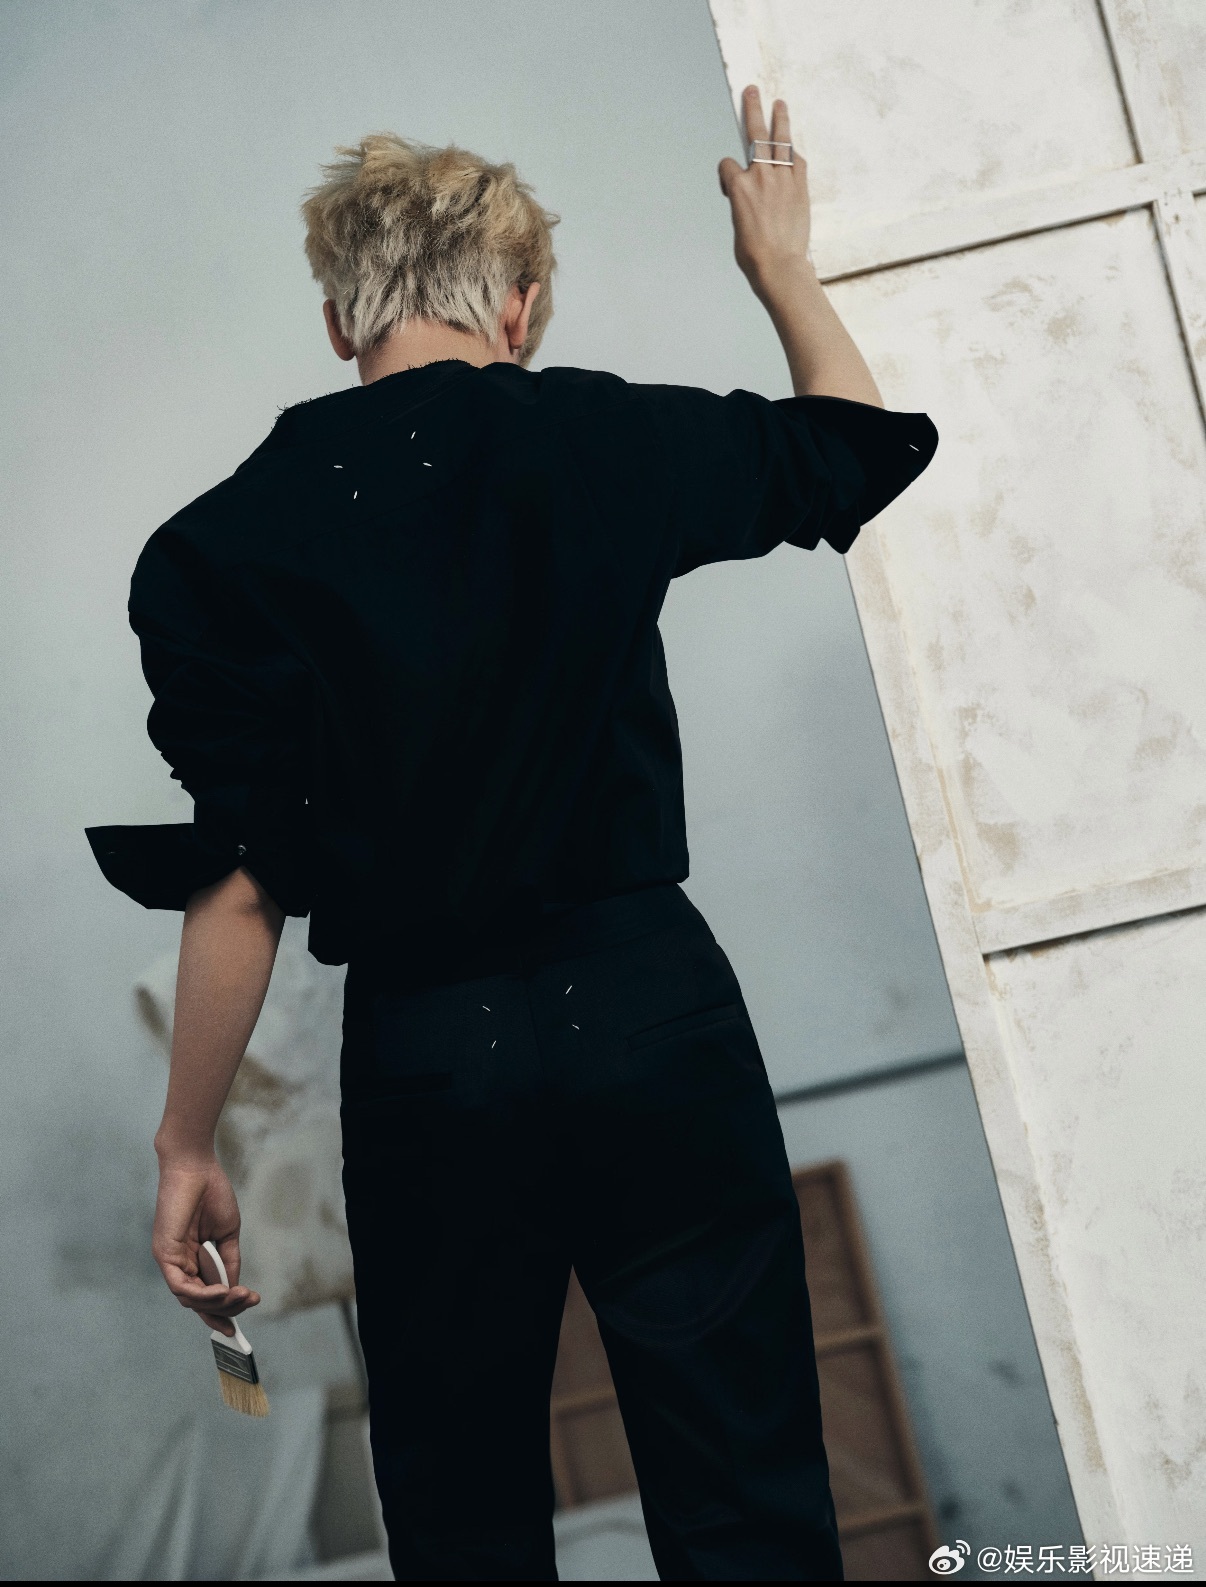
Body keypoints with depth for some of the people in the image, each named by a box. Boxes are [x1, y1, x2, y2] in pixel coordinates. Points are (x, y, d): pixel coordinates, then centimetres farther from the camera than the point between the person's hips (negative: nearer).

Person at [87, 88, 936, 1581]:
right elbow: (858, 446, 17)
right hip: (647, 1002, 1)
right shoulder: (602, 440, 0)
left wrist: (186, 1149, 3)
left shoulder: (214, 548, -3)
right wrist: (783, 269, 33)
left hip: (424, 1055, 0)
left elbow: (238, 886, -7)